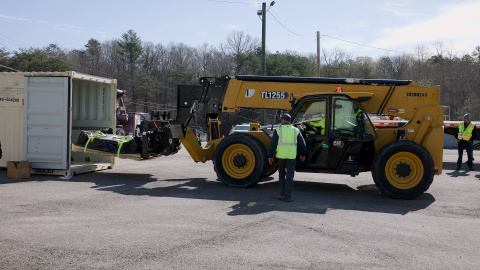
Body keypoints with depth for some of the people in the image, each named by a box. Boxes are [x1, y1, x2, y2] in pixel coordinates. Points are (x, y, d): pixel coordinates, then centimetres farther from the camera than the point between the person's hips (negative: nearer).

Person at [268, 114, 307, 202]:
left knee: (282, 175, 16)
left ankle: (282, 194, 16)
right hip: (291, 156, 0)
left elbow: (273, 144, -5)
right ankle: (287, 196, -1)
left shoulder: (278, 130, -1)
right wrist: (302, 154, 23)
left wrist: (270, 156, 0)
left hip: (280, 156, 0)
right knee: (289, 177, 3)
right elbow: (302, 144, 9)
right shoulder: (295, 130, 5)